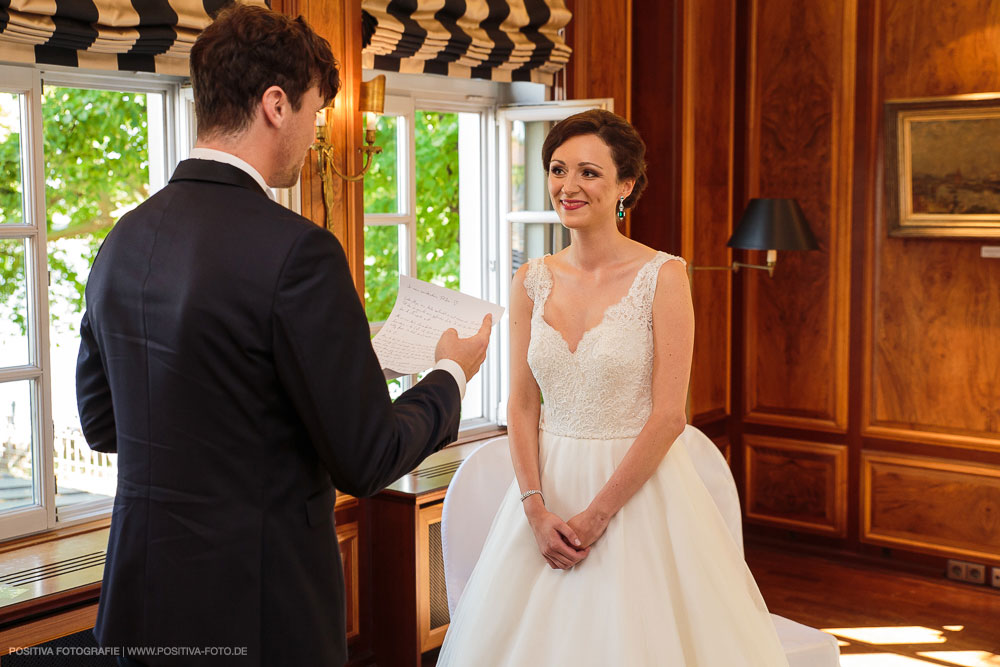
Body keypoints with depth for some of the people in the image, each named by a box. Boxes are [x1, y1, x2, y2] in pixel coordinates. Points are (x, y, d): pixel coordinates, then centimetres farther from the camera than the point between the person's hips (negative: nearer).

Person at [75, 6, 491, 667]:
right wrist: (451, 376, 0)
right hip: (256, 614, -6)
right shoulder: (294, 249, -21)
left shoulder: (122, 241, 1)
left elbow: (101, 422, 11)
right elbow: (367, 461, -17)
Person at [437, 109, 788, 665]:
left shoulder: (662, 276, -10)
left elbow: (668, 415, -13)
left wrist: (596, 515, -14)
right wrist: (537, 509, -9)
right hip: (549, 484, 4)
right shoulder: (533, 281, 3)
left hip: (637, 487, -4)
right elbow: (521, 404, 3)